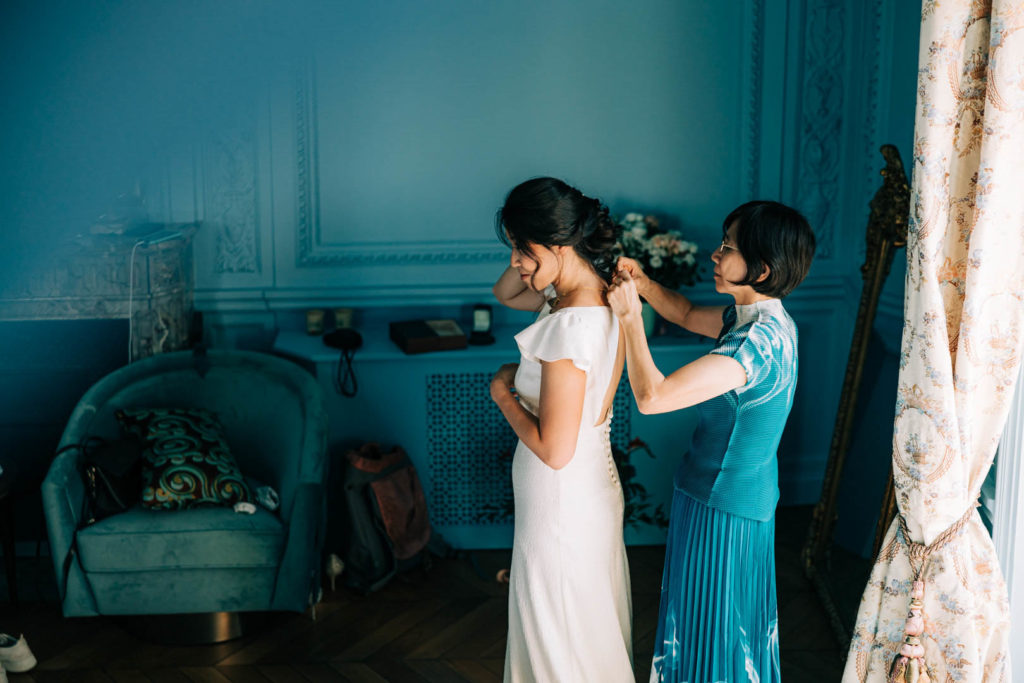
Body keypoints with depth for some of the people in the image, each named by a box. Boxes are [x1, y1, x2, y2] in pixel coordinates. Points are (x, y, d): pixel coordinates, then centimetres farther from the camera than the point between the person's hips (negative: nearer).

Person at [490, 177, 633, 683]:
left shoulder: (569, 327, -30)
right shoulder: (597, 292, -2)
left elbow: (554, 449, -27)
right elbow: (505, 294, 16)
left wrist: (503, 395, -12)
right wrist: (529, 251, -3)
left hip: (561, 503, -9)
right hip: (595, 489, 9)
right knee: (593, 630, 26)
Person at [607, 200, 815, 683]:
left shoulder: (756, 343, -30)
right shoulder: (763, 318, -1)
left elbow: (651, 397, -34)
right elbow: (688, 315, 18)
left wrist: (630, 316, -24)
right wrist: (643, 285, -1)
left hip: (722, 505, -9)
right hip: (748, 494, 9)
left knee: (713, 628, 10)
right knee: (738, 617, 26)